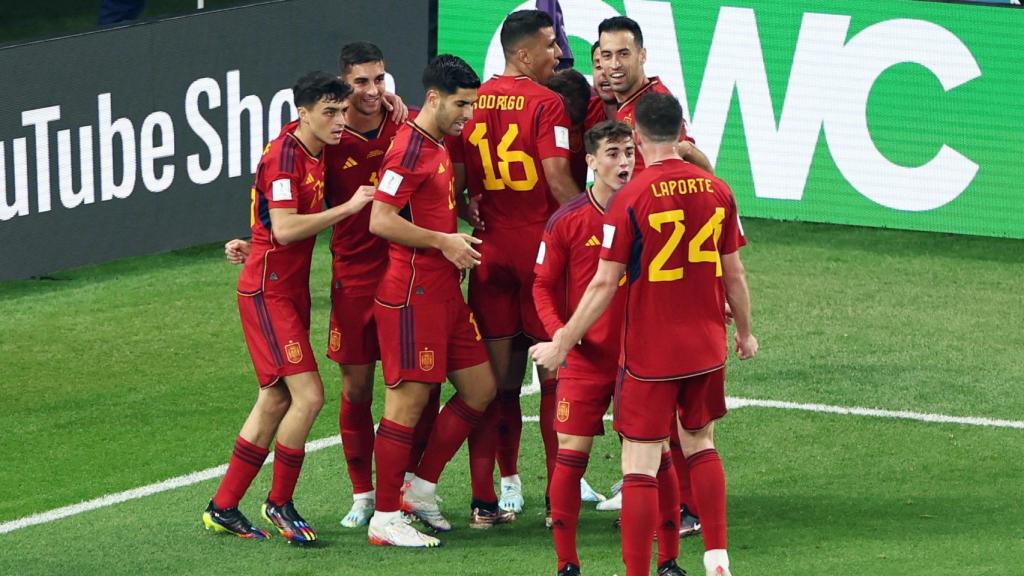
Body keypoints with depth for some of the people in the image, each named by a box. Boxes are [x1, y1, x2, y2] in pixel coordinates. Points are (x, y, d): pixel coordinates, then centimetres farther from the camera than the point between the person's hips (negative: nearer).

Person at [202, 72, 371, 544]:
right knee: (308, 396, -14)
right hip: (267, 292, -9)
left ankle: (222, 508, 18)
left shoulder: (316, 152, 8)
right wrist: (347, 208, -26)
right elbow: (284, 227, -27)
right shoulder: (284, 155, -18)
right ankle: (279, 503, 0)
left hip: (292, 290, 9)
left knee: (276, 401, 11)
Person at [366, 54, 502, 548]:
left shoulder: (439, 146, 15)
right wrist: (443, 242, -18)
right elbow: (381, 221, -22)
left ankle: (420, 488, 19)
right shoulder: (409, 149, -15)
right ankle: (385, 518, -1)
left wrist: (457, 245, 16)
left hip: (444, 292, 10)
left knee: (480, 389, 11)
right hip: (412, 293, -10)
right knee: (408, 401, -6)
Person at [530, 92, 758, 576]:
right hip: (706, 348, 5)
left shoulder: (631, 198, -14)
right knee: (700, 444, 23)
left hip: (649, 354, -5)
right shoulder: (717, 191, 0)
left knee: (640, 465, -2)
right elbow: (734, 273, 8)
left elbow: (604, 286, -12)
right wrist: (744, 333, 24)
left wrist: (561, 345, -3)